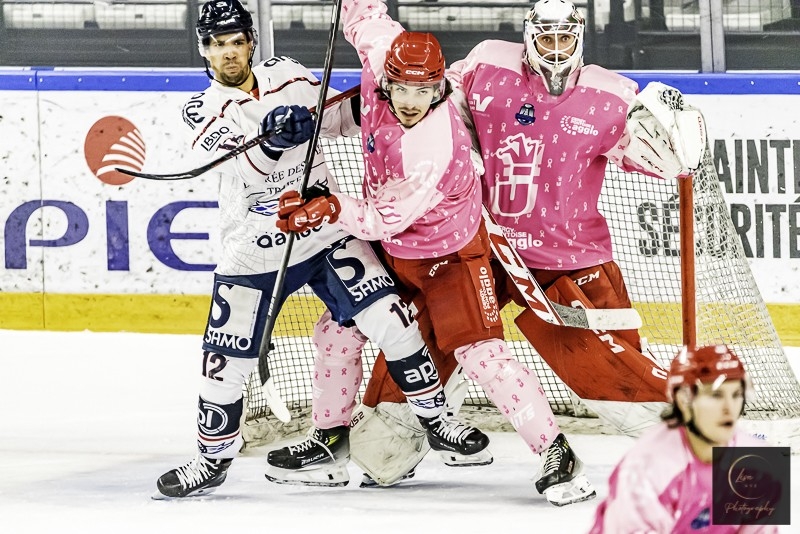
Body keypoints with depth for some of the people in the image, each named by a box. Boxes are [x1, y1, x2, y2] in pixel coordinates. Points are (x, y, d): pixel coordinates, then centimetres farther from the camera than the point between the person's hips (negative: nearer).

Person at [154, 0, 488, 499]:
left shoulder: (289, 75, 1)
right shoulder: (203, 111, -8)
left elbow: (337, 117, 16)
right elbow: (229, 154, -29)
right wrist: (269, 136, -49)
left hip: (327, 230, 2)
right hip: (256, 248, -2)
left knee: (386, 317, -11)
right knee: (227, 358, -1)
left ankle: (436, 419, 4)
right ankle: (213, 458, 19)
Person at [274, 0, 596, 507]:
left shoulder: (432, 148, -37)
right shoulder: (383, 56, -19)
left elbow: (384, 219, -35)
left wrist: (332, 209, -46)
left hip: (448, 254, -8)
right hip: (393, 251, 8)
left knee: (480, 352, -18)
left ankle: (557, 455, -15)